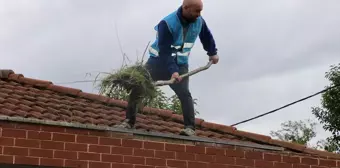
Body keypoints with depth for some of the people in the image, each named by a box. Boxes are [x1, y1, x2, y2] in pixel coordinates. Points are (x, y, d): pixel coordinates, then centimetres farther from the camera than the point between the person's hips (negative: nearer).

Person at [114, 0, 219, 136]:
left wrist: (212, 53, 25)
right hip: (158, 61, -2)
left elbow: (207, 36, 14)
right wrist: (172, 71, -39)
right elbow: (164, 51, -30)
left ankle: (190, 128, -16)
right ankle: (129, 121, 4)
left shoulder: (199, 21, -9)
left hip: (180, 65, 2)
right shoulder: (167, 23, -26)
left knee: (184, 94, -17)